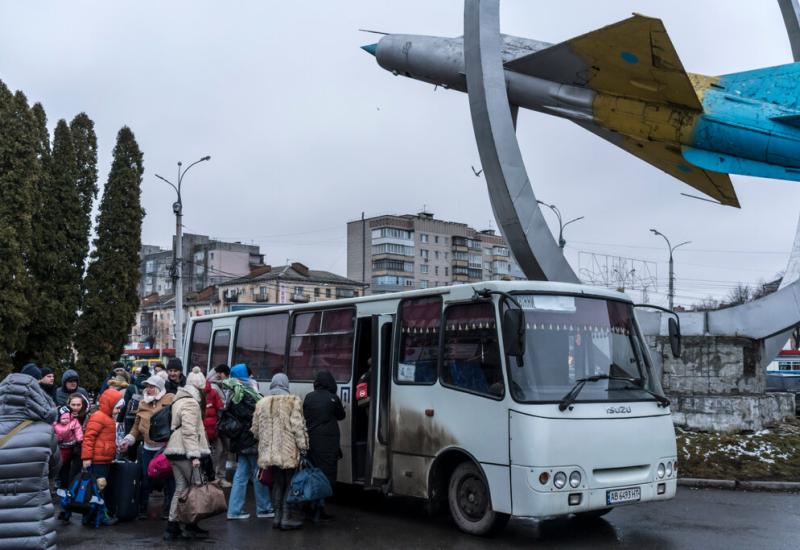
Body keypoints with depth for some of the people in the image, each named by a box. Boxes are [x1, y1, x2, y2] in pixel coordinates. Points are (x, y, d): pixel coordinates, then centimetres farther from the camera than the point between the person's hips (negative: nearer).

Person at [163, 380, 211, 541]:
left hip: (174, 451, 9)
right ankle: (191, 527, 6)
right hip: (185, 451, -9)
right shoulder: (191, 403, -11)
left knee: (180, 488, 10)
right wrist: (194, 455, -22)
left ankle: (172, 527, 9)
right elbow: (189, 431, -19)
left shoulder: (178, 402, 19)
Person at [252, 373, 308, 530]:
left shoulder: (261, 403, 8)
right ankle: (286, 518, 5)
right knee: (290, 484, 5)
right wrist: (303, 446, -7)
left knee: (278, 483, 15)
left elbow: (255, 429, 13)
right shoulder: (293, 401, -7)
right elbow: (297, 426, -12)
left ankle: (277, 516, 17)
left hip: (270, 451, 5)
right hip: (289, 451, -5)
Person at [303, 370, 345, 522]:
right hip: (328, 441, -4)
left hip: (310, 440, 5)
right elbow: (341, 416, 7)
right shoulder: (333, 398, -7)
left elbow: (304, 417, 8)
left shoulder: (309, 397, 4)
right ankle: (319, 506, -7)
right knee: (326, 473, -2)